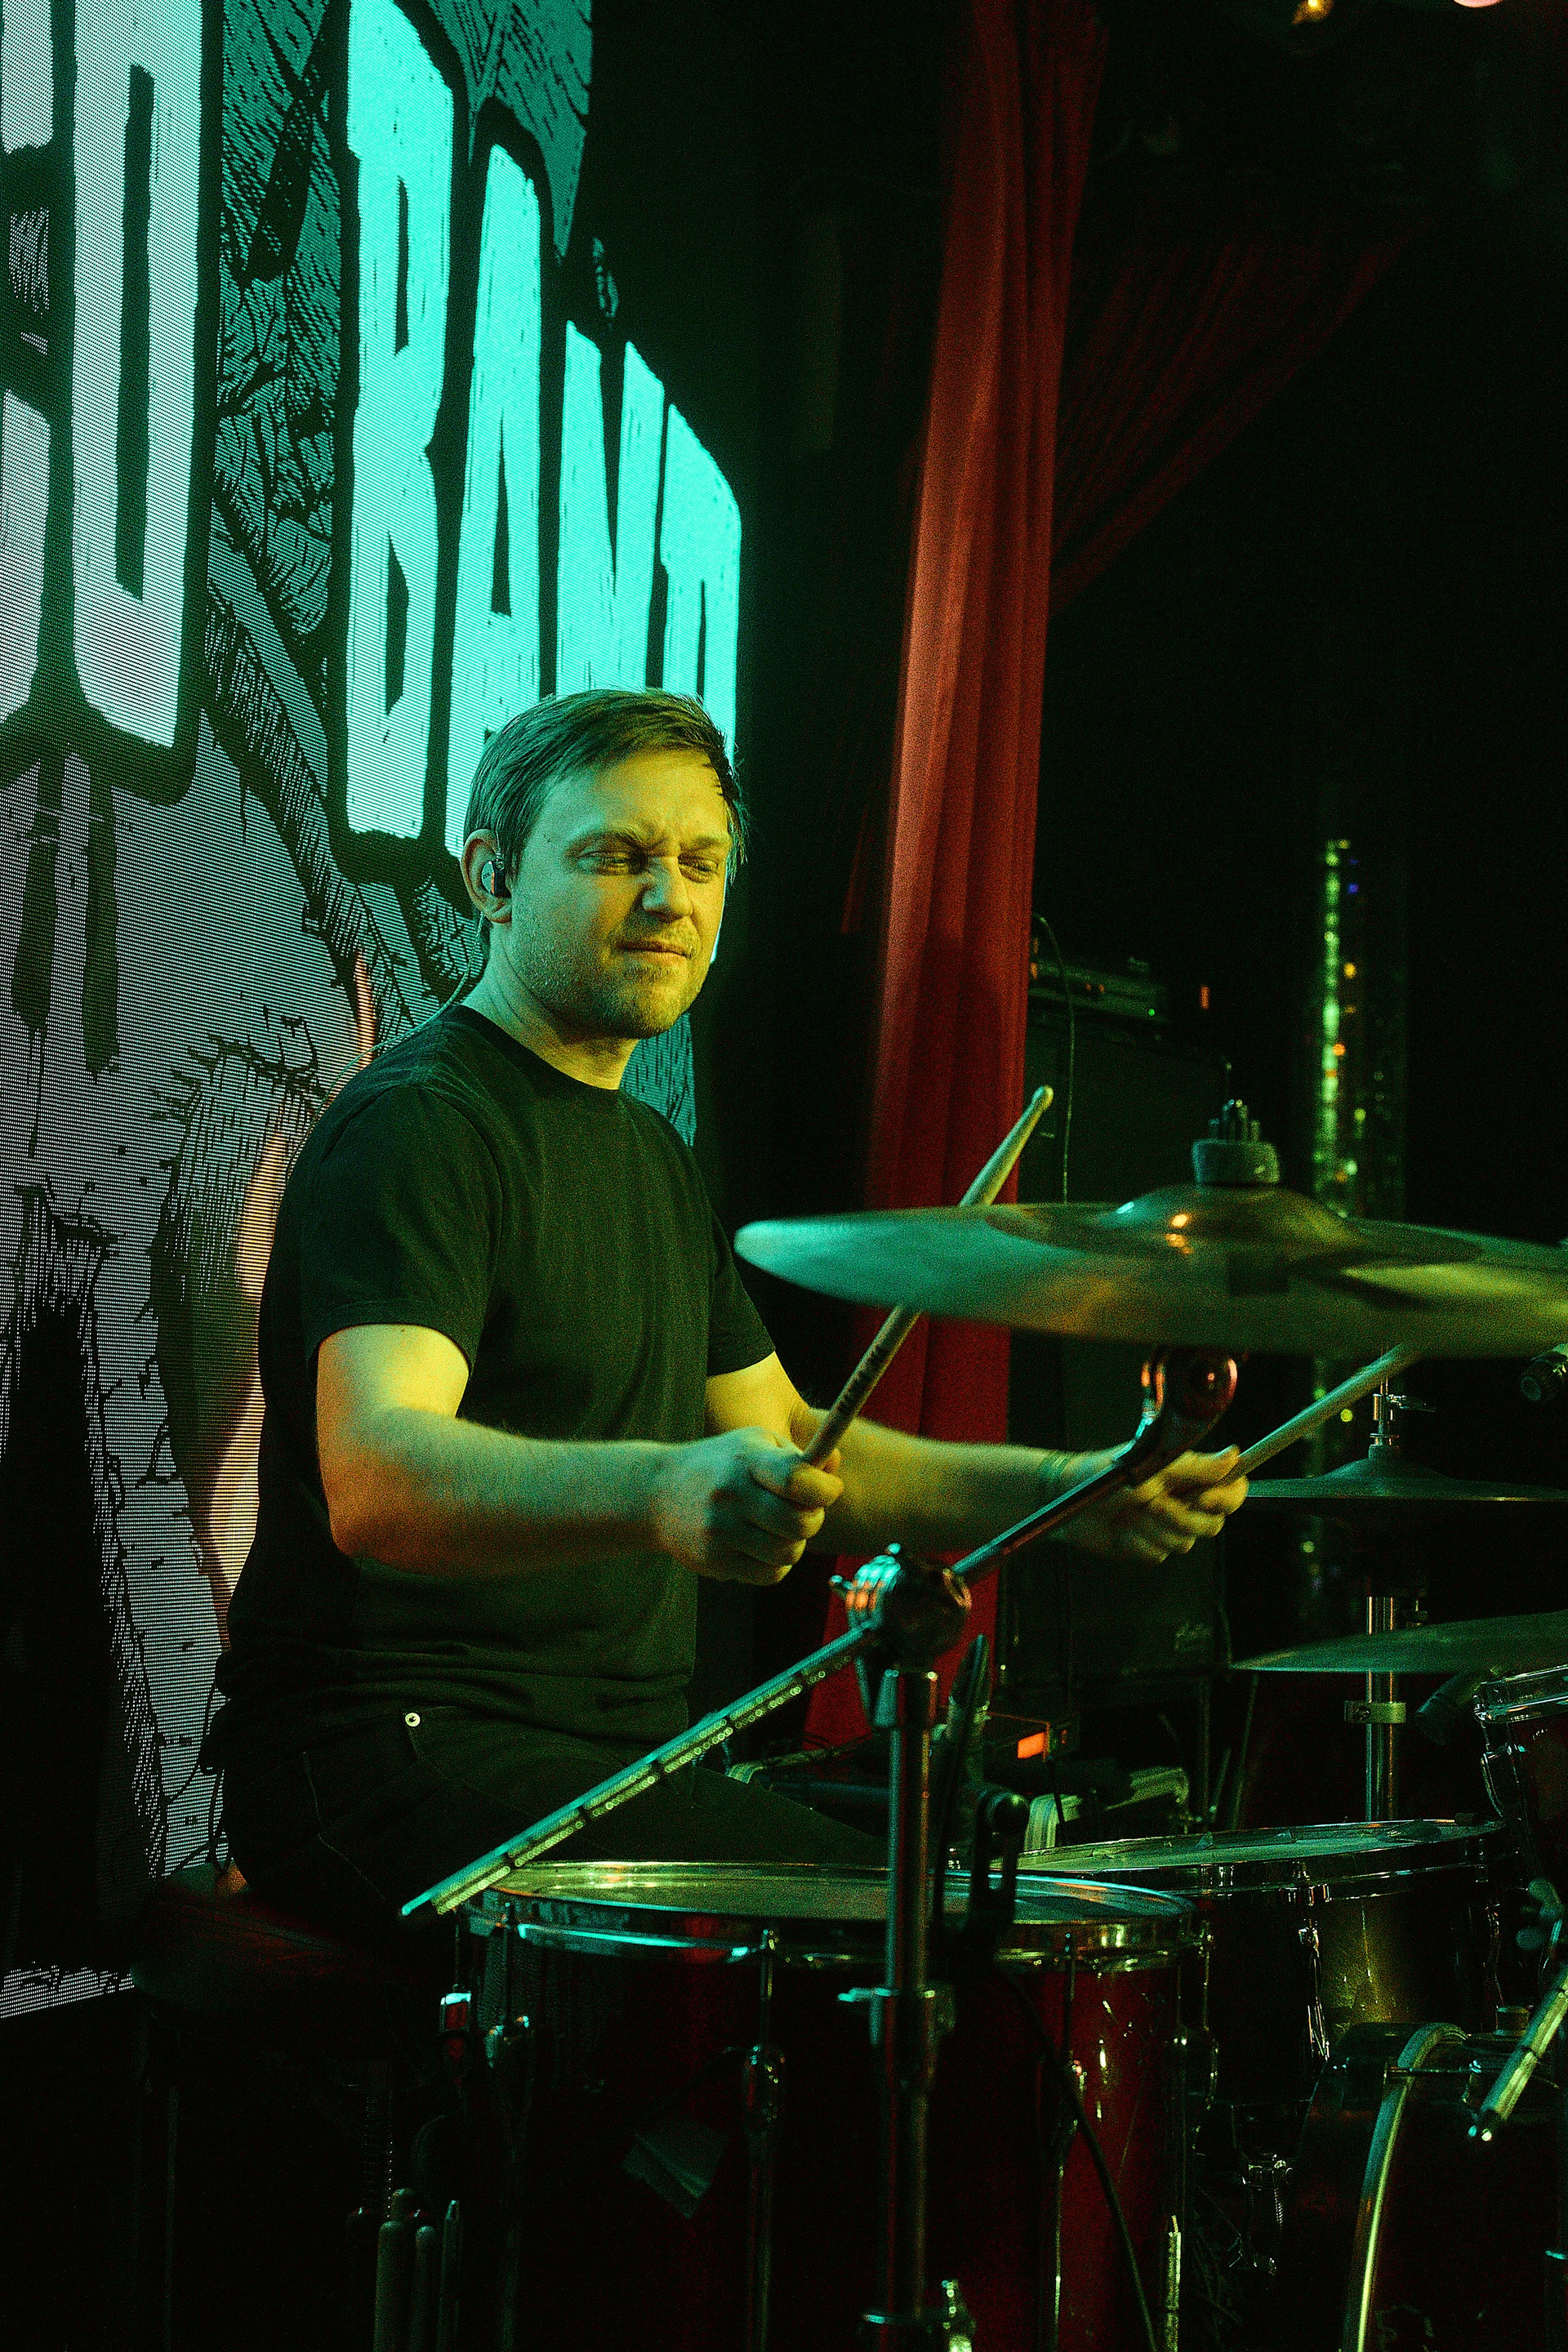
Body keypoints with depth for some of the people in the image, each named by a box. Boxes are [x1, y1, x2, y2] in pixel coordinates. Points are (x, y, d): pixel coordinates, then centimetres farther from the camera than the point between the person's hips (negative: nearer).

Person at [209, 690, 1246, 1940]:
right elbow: (374, 1478, -30)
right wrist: (664, 1490, -48)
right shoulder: (416, 1124, -13)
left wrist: (1065, 1492, 10)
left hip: (624, 1752, 9)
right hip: (404, 1750, -9)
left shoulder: (650, 1153, 19)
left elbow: (785, 1443, 24)